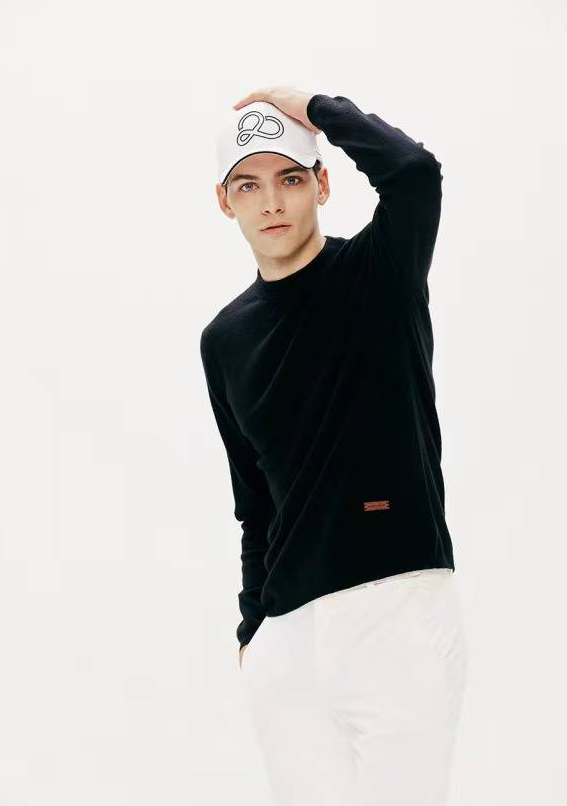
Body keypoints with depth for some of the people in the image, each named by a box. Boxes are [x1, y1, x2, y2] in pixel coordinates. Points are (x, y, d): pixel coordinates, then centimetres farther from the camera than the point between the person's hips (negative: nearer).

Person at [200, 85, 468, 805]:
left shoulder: (379, 271, 2)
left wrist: (315, 107, -5)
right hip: (285, 634, 5)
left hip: (399, 609, -5)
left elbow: (414, 171, -20)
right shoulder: (224, 340, 14)